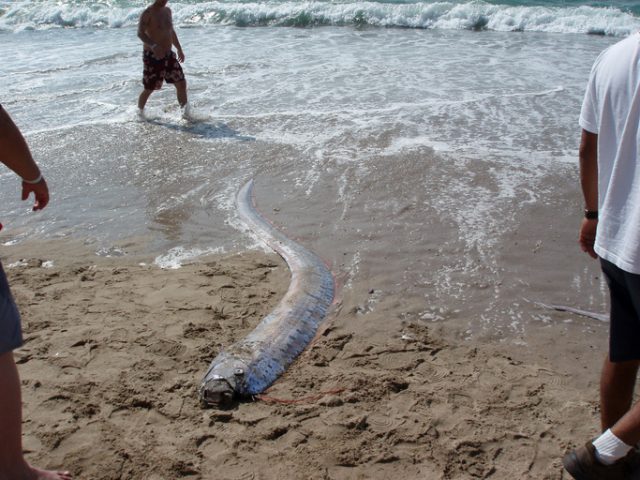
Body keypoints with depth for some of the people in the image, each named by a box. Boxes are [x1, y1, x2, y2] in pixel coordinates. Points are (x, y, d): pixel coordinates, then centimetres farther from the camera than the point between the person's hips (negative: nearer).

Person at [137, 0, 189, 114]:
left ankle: (186, 113, 12)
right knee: (149, 89, 2)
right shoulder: (148, 13, -12)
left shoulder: (167, 11, 11)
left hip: (168, 54, 7)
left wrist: (179, 49, 24)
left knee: (181, 83, 2)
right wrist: (153, 46, -42)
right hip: (152, 56, -6)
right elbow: (140, 33, -25)